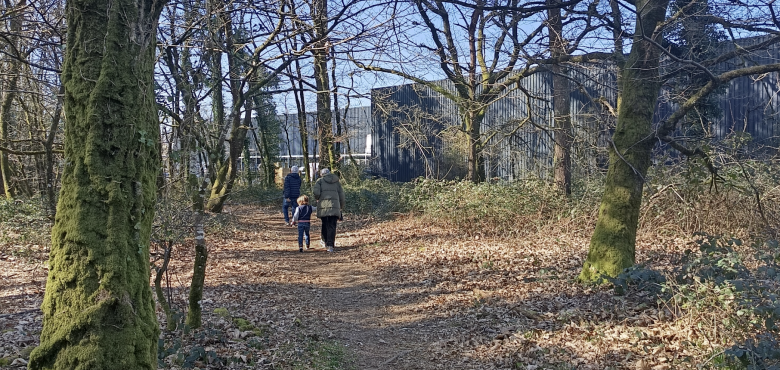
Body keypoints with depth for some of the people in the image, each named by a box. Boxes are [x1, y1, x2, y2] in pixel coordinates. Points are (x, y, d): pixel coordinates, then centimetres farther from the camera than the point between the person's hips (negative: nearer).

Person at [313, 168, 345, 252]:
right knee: (332, 226, -2)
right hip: (334, 205, 1)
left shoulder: (320, 180, 7)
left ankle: (325, 241, 30)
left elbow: (316, 193, -7)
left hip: (323, 205, -1)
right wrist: (342, 206, 22)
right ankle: (330, 245, -10)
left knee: (325, 224, 18)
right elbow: (341, 194, 13)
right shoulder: (336, 181, 16)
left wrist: (317, 198, 15)